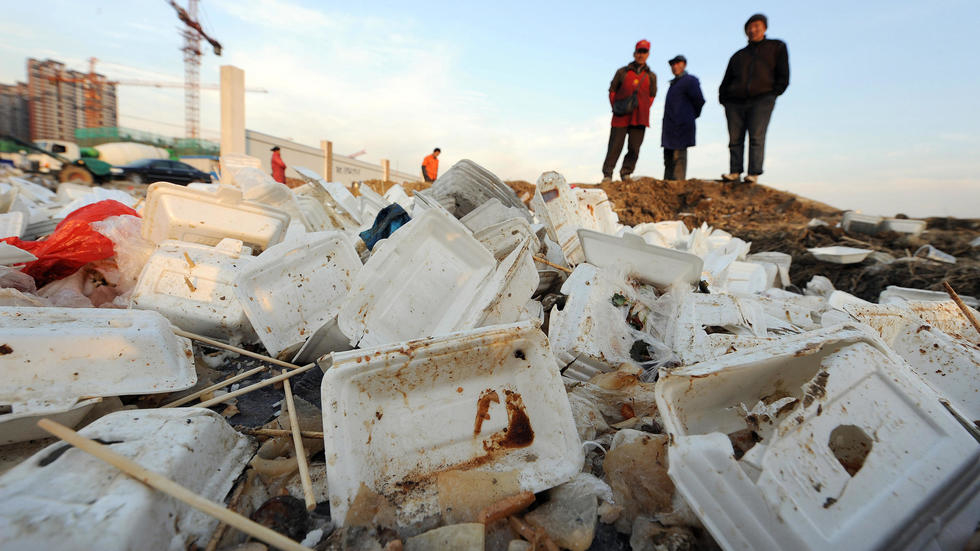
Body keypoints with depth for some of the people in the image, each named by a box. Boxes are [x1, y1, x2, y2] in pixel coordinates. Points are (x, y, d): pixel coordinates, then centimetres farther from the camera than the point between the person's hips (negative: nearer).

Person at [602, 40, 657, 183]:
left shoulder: (651, 76, 12)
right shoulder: (622, 72, 7)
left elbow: (652, 96, 18)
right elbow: (612, 90, 10)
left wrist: (644, 109, 3)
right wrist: (616, 107, 0)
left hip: (640, 117, 2)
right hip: (621, 116, -2)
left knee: (634, 147, 1)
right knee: (615, 146, -4)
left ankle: (626, 173, 12)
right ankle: (607, 174, 1)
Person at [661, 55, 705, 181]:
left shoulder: (690, 80, -5)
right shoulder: (674, 83, 22)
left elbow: (699, 100, -9)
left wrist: (692, 115, 3)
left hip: (681, 125, -9)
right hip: (669, 125, 9)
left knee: (679, 156, -12)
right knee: (668, 157, 9)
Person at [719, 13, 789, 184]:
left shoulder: (777, 47, 20)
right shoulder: (738, 55, 26)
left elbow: (783, 76, 13)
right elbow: (726, 80, 25)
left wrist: (773, 93, 0)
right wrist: (723, 98, 8)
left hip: (761, 99, -3)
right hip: (735, 102, 3)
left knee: (756, 137, -14)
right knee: (735, 139, -5)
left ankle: (754, 174, -16)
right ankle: (734, 172, -4)